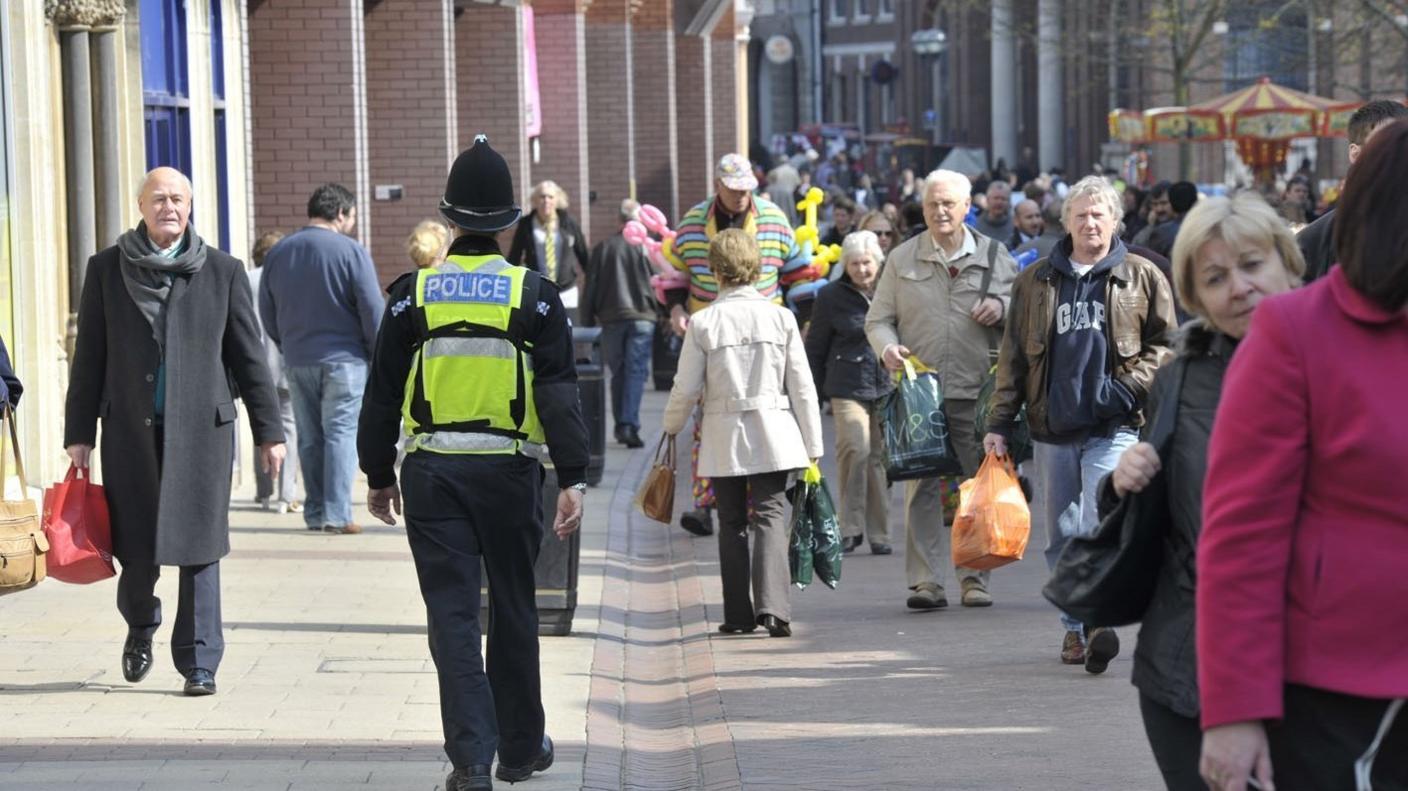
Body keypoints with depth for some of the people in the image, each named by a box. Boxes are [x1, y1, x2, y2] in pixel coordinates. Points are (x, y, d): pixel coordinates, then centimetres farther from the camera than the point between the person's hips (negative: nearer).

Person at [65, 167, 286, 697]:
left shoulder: (223, 272, 5)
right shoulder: (106, 269, 6)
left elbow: (248, 357, 7)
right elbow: (89, 356, 7)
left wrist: (268, 430, 5)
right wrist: (79, 432, 3)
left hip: (202, 429, -1)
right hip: (130, 430, 1)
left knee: (198, 548, -4)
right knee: (136, 547, 3)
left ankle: (199, 662, 4)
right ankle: (140, 626, 33)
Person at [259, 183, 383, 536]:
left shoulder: (277, 253, 6)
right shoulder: (351, 252, -10)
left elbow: (267, 313, 12)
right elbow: (373, 312, -10)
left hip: (297, 361, 5)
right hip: (343, 359, -5)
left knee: (309, 438, 11)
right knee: (341, 433, -2)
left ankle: (315, 512, 12)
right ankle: (337, 514, -7)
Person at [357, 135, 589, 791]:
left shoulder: (414, 293, 1)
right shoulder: (534, 295, -2)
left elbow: (383, 393, 4)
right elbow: (559, 393, -8)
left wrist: (378, 474, 13)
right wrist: (572, 478, -9)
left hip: (432, 471, 0)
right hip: (508, 469, 0)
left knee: (452, 615, 1)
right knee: (513, 611, 13)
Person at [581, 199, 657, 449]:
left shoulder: (602, 248, 4)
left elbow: (590, 288, 6)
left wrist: (587, 324, 11)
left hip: (611, 318, 2)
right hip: (642, 316, -2)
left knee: (618, 372, 12)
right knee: (636, 371, -4)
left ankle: (620, 426, 14)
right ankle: (629, 424, -16)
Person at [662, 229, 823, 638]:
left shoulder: (702, 323, -6)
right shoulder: (780, 317, -2)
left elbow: (686, 389, -3)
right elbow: (802, 387, 0)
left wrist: (671, 428, 16)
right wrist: (812, 446, 7)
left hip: (723, 437, 0)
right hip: (772, 434, 0)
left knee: (732, 523, 10)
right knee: (771, 517, 0)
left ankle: (739, 614, 11)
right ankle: (772, 606, -16)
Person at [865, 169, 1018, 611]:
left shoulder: (994, 256, 9)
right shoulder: (902, 260, 10)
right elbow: (878, 319, 12)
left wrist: (1001, 308, -7)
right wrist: (887, 347, -9)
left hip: (977, 392, 0)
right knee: (921, 487, -3)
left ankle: (974, 577, 11)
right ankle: (925, 580, -2)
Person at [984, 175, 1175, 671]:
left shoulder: (1142, 278, 6)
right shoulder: (1036, 282, 12)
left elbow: (1164, 345, 8)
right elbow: (1013, 358, 13)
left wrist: (1129, 386, -8)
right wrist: (999, 424, 8)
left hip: (1112, 426, -3)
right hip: (1051, 426, 3)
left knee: (1102, 522, -18)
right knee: (1061, 534, 9)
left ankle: (1099, 621, -22)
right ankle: (1076, 625, 20)